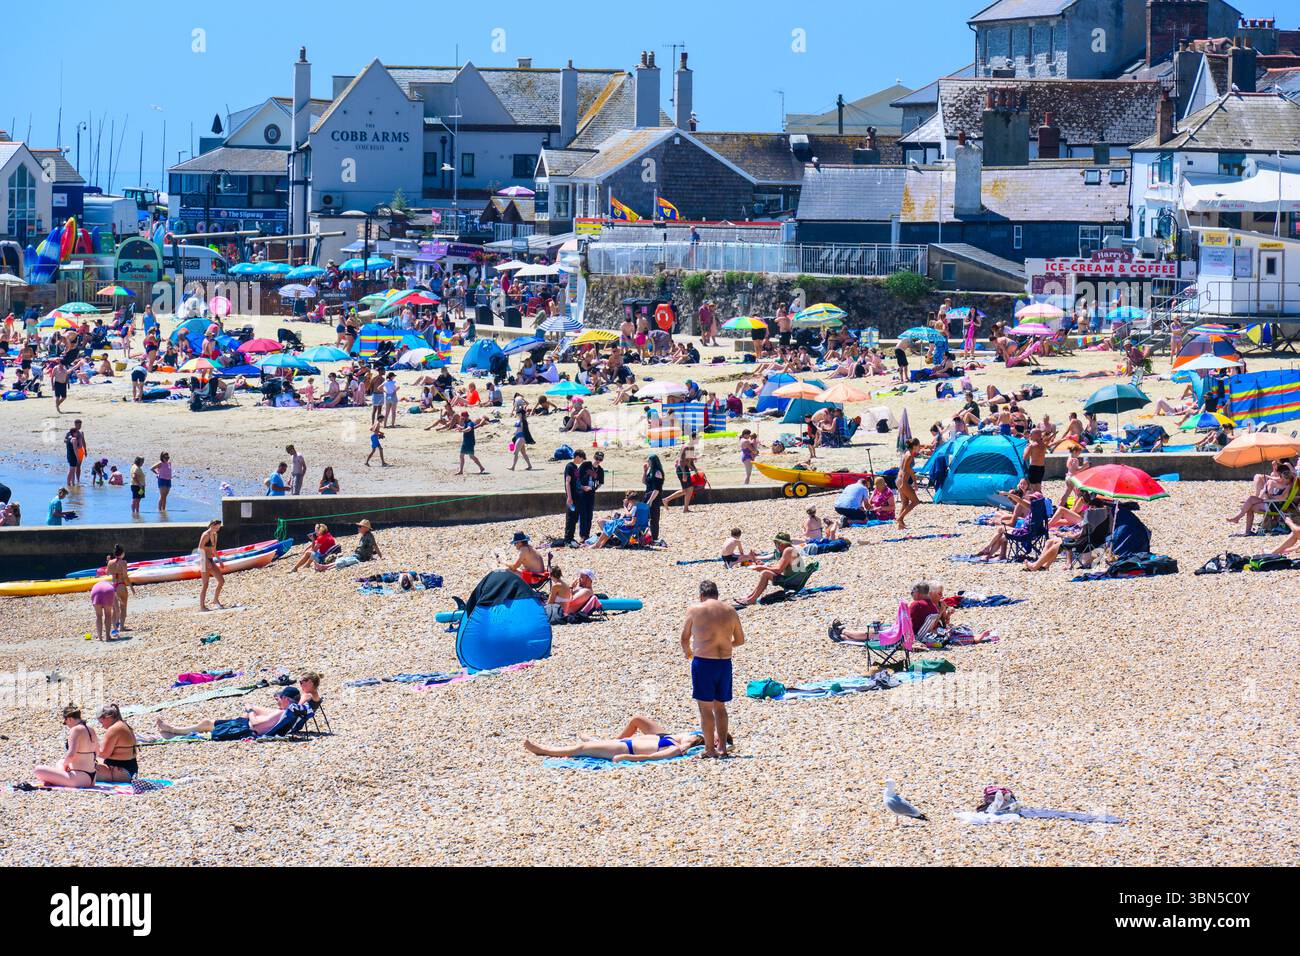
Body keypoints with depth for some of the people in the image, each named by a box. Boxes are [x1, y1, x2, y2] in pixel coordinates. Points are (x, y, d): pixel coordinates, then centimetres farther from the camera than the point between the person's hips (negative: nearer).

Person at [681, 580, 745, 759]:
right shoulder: (730, 612, 7)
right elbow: (740, 640, 15)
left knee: (705, 708, 3)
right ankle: (722, 746, 18)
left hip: (703, 662, -4)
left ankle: (710, 749, 4)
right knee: (720, 706, 18)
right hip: (725, 662, 4)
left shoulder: (694, 610, -3)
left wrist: (687, 651, 25)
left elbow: (685, 638, 4)